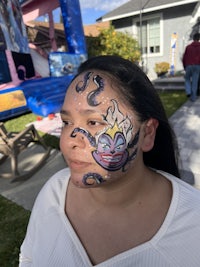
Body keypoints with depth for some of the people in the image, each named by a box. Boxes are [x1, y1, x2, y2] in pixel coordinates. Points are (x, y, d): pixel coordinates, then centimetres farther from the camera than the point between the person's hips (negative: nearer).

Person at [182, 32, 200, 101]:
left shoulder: (188, 47, 7)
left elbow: (184, 58, 8)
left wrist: (185, 67, 19)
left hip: (189, 66, 1)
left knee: (187, 79, 20)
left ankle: (188, 92, 0)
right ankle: (193, 97, 3)